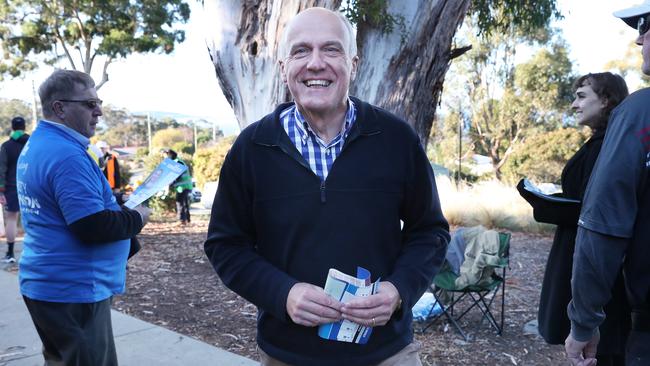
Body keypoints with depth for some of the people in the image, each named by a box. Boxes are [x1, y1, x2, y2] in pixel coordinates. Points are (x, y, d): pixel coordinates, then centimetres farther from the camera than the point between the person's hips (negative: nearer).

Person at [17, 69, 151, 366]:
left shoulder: (36, 145, 10)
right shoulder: (66, 155, -22)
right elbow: (94, 227, -27)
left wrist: (116, 204, 6)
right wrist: (136, 217, -10)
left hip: (46, 283, 10)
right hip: (73, 290, -10)